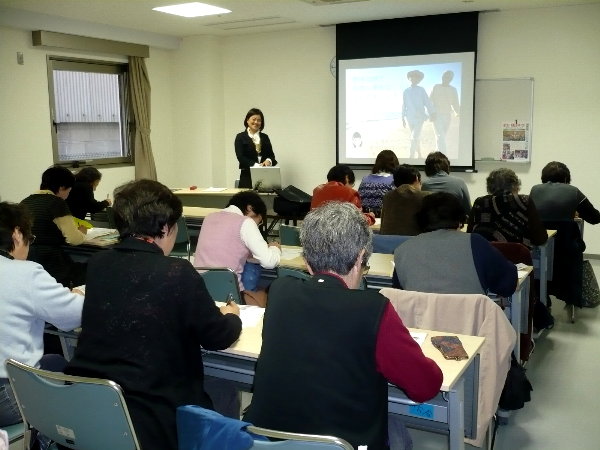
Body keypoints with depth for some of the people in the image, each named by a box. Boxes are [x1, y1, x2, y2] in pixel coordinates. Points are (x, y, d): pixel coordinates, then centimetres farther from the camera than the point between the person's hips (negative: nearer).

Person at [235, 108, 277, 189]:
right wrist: (255, 165, -21)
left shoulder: (265, 137, 15)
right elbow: (241, 157, -8)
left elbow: (271, 155, 13)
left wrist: (269, 160, -11)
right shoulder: (240, 137, 3)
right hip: (248, 177, -3)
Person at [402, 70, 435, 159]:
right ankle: (419, 155, 29)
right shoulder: (406, 91, 6)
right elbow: (404, 106, 9)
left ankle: (411, 157, -18)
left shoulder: (421, 90, -2)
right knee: (416, 138, 14)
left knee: (414, 138, -15)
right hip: (410, 119, 3)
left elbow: (428, 103, -5)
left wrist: (432, 114, -12)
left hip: (419, 118, -3)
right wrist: (403, 119, 8)